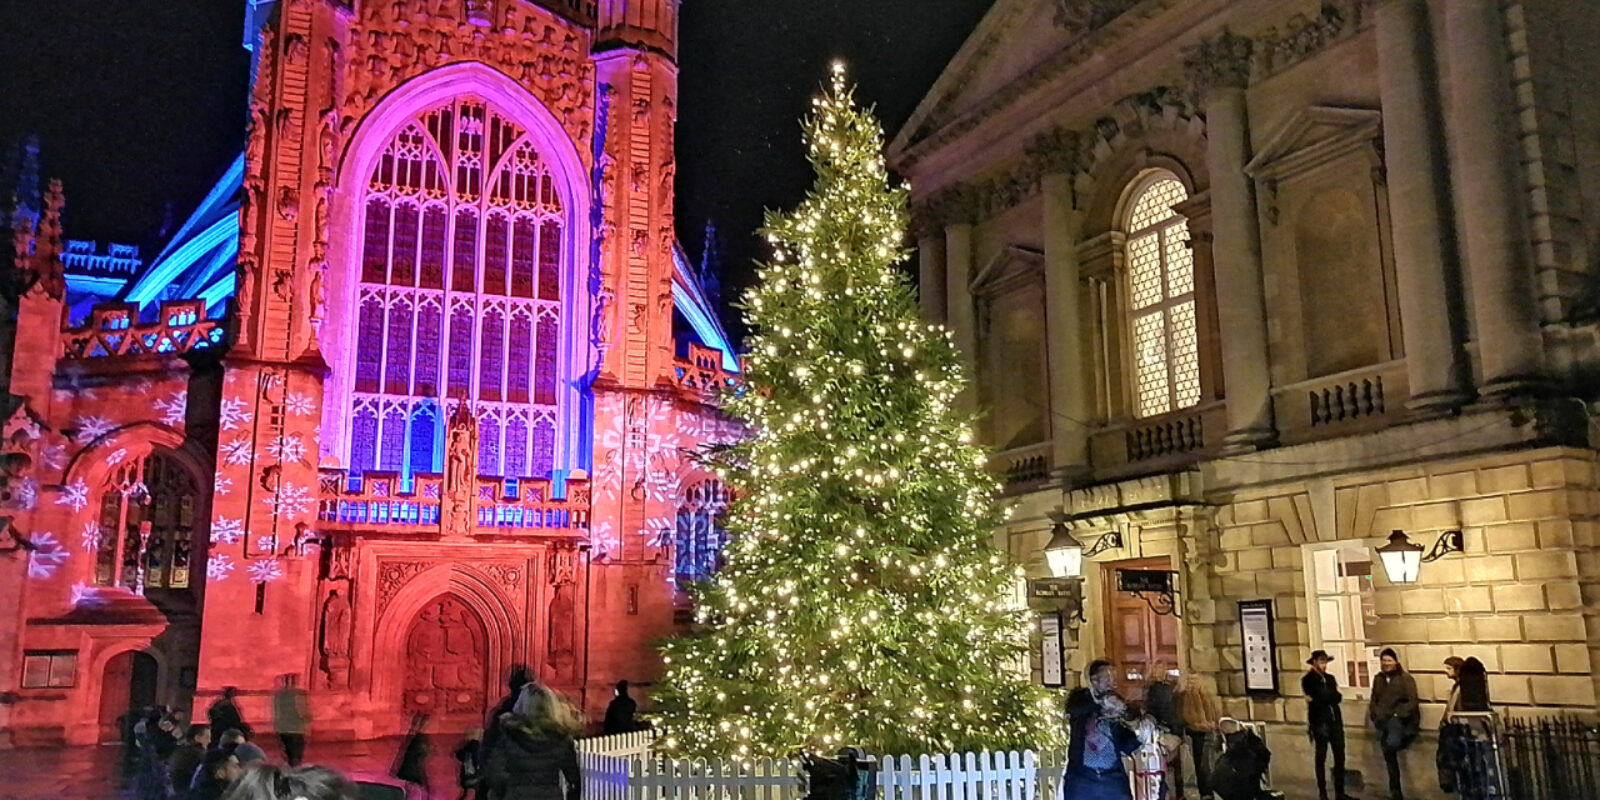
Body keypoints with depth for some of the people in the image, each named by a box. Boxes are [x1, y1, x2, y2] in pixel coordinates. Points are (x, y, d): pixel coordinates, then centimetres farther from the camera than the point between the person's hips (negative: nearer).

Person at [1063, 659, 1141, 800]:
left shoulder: (1117, 703, 8)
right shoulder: (1081, 697, 4)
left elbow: (1126, 746, 5)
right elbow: (1072, 710, -22)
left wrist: (1139, 737, -16)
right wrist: (1100, 702, -35)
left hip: (1114, 778, 2)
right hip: (1081, 778, -2)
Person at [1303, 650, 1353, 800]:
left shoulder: (1330, 678, 16)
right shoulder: (1308, 679, -1)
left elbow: (1338, 698, 4)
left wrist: (1317, 699, -4)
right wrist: (1333, 696, -5)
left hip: (1335, 720, 5)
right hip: (1319, 722, -5)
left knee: (1340, 756, 5)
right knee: (1321, 757, 0)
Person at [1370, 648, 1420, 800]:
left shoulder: (1405, 678, -3)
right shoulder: (1378, 679, 11)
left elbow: (1412, 701, -8)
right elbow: (1374, 700, 16)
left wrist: (1397, 714, -17)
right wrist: (1375, 714, 0)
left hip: (1401, 719, -5)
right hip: (1383, 721, 5)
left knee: (1392, 743, -33)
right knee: (1389, 757, 7)